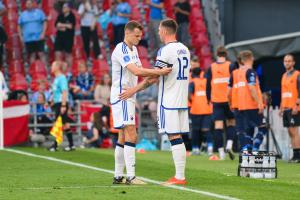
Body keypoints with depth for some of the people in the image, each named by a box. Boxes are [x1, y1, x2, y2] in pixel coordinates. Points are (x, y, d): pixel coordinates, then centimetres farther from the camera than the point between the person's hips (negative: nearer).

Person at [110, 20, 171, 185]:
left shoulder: (133, 49, 16)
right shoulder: (121, 50, -16)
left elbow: (138, 71, 15)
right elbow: (136, 71, -27)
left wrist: (148, 78, -5)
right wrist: (158, 72, -30)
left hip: (128, 97, 10)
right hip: (121, 96, -10)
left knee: (123, 137, 11)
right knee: (131, 135, -15)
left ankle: (118, 176, 15)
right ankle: (130, 176, -19)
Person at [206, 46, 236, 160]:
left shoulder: (211, 68, 3)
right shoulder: (230, 66, -2)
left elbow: (208, 85, 5)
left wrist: (208, 99, 16)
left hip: (216, 101, 1)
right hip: (229, 100, -1)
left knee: (218, 125, 0)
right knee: (231, 123, 13)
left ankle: (221, 151, -4)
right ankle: (229, 145, -9)